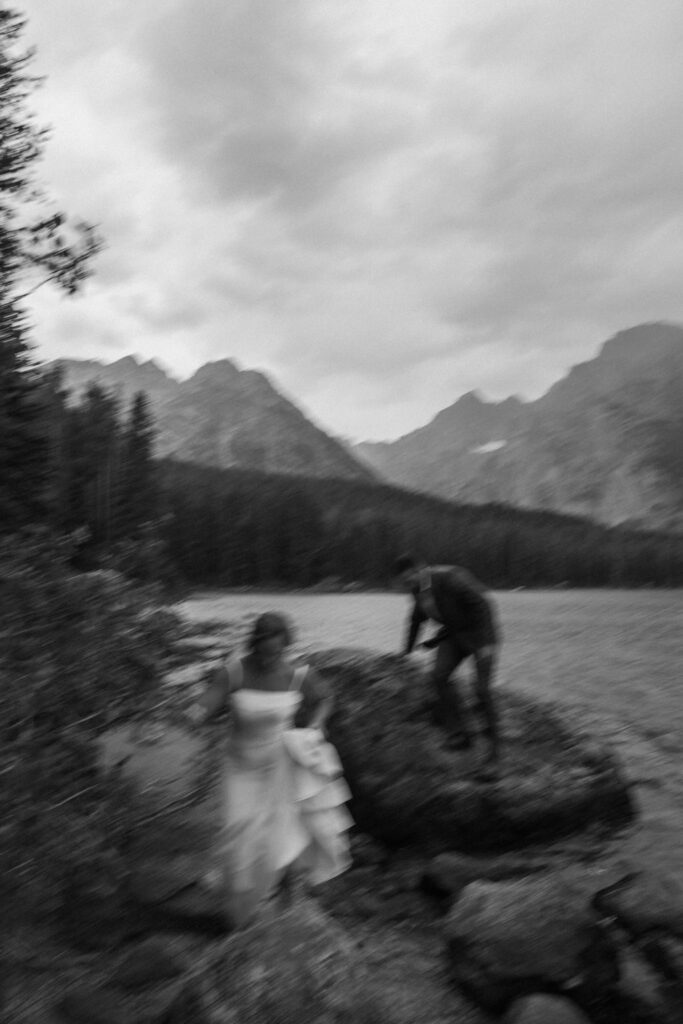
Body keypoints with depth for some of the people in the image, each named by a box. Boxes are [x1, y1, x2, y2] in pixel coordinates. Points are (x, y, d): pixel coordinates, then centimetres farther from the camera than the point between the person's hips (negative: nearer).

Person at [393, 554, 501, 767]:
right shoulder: (418, 587, -5)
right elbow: (417, 617, 13)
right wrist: (407, 649, 19)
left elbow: (482, 603, -28)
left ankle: (493, 741, 12)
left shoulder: (450, 578, -31)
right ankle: (459, 734, 1)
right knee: (439, 676, -10)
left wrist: (487, 642, -29)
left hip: (479, 632, -7)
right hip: (455, 632, 7)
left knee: (481, 689, -11)